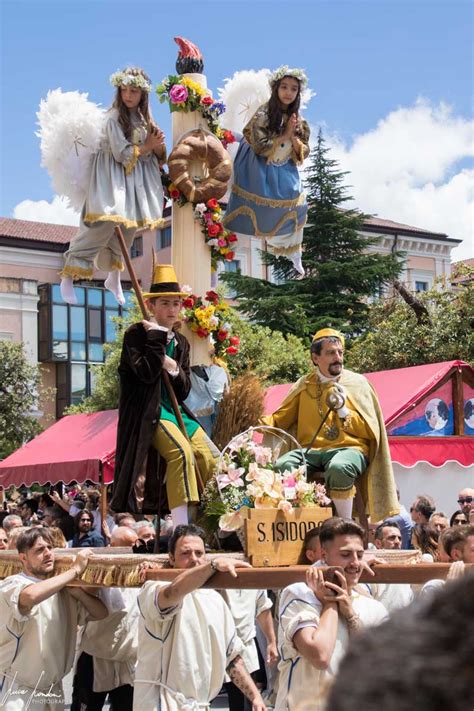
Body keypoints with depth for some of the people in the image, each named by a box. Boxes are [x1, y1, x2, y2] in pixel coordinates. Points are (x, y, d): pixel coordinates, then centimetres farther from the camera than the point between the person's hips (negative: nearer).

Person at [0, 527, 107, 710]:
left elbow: (100, 613, 8)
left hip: (53, 690, 7)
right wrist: (75, 570, -28)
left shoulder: (63, 590, 8)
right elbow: (30, 596, -37)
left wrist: (78, 592, -11)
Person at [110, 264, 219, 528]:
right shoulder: (136, 334, -3)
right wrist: (157, 335, -15)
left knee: (213, 460, -6)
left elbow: (184, 391, 13)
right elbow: (147, 373, -19)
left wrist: (174, 369, -7)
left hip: (174, 409, 7)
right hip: (146, 412, -7)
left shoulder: (181, 343, 16)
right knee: (181, 451, -30)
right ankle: (181, 527, -32)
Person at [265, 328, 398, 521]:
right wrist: (259, 425, -3)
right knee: (282, 466, -31)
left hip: (349, 449, -2)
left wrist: (343, 410, -9)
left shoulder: (357, 383, 9)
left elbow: (371, 431, 5)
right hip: (310, 450, 3)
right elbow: (280, 419, 19)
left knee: (338, 468, -39)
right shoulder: (305, 385, 16)